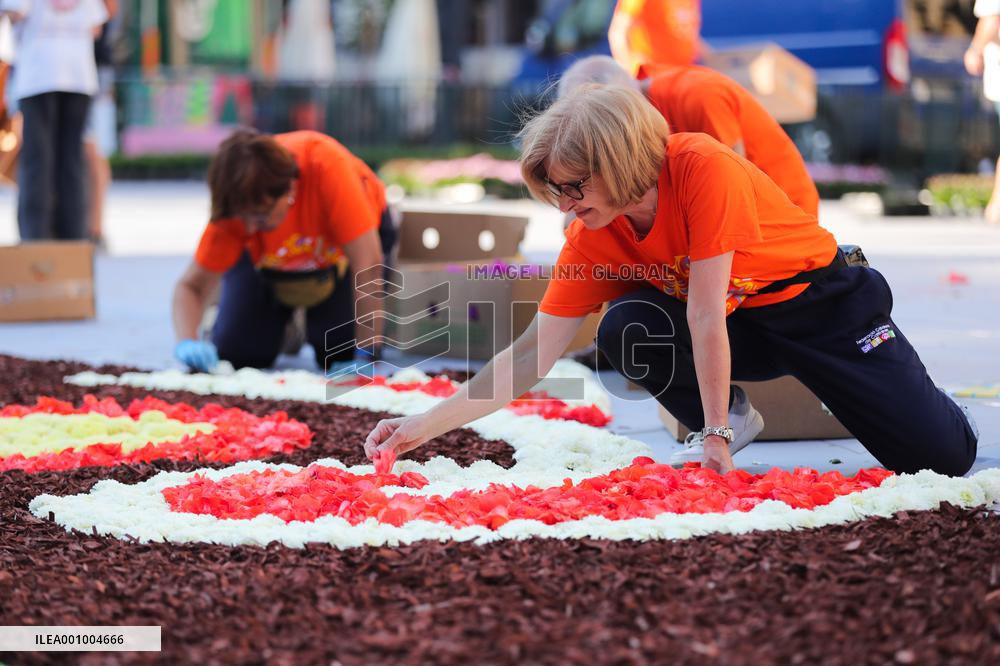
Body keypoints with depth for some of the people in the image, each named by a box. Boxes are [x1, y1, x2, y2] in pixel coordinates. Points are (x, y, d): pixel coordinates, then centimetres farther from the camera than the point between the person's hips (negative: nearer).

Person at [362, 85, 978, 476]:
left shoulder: (701, 167, -32)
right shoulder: (592, 240, -14)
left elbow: (705, 313, -32)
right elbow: (533, 354, -14)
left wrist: (716, 437, -30)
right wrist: (425, 426, -21)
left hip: (822, 301, -4)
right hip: (741, 327, 4)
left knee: (942, 454, -16)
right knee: (628, 328, -26)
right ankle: (733, 416, 0)